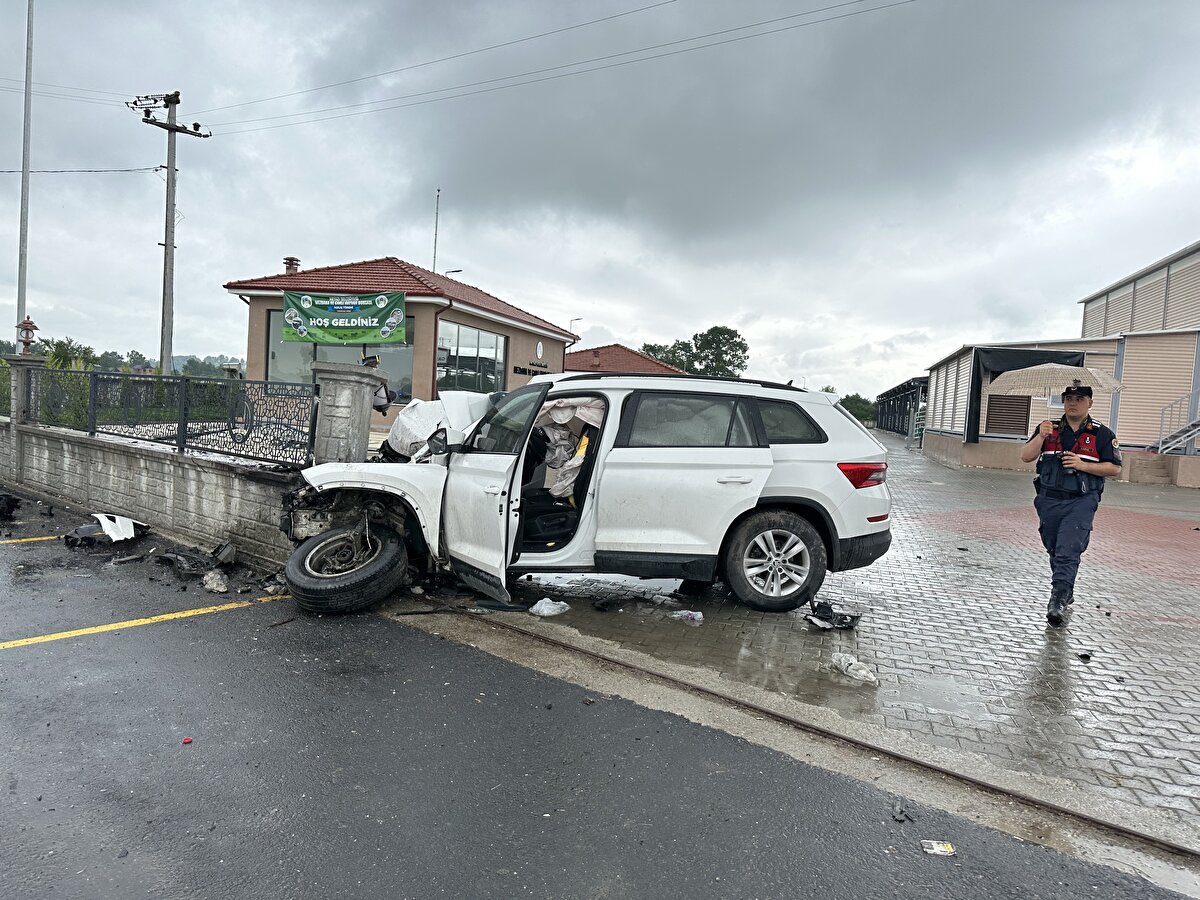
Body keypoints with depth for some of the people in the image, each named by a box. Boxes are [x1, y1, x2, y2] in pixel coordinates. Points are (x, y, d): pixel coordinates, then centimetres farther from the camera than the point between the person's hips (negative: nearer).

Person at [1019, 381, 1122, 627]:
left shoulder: (1102, 434, 2)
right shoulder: (1049, 429, 8)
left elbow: (1115, 468, 0)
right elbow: (1026, 457, -1)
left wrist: (1083, 465, -14)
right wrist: (1041, 436, -17)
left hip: (1081, 502, -3)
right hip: (1049, 500, 4)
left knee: (1068, 551, -15)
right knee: (1054, 551, 15)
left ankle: (1058, 600, -16)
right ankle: (1067, 592, 34)